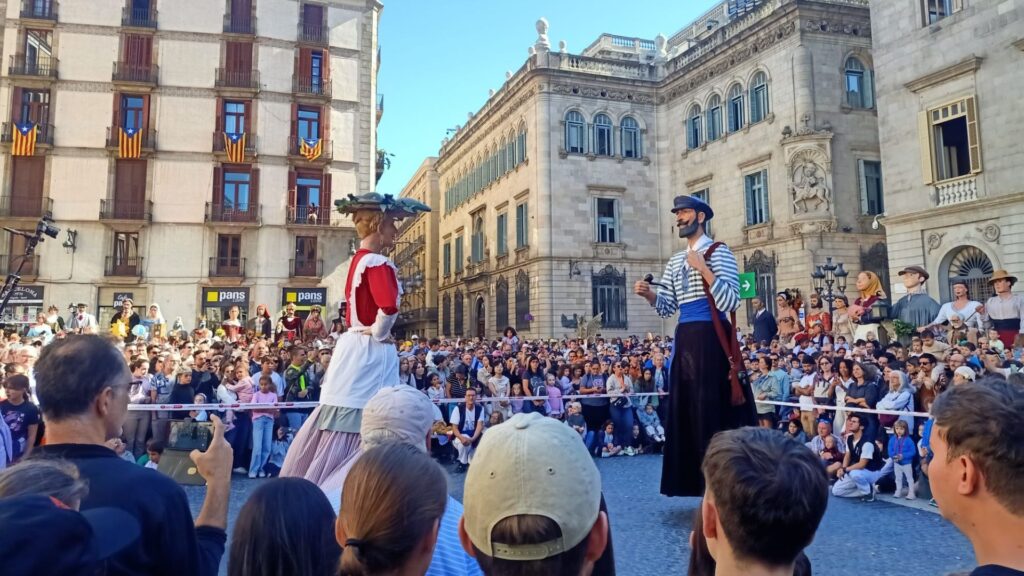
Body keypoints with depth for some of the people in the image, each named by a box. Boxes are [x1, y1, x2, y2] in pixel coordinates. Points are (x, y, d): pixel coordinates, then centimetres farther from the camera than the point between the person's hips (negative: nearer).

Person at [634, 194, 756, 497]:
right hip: (685, 340, 8)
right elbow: (667, 308, 15)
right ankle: (699, 479, 20)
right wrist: (648, 294, -4)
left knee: (715, 409, -5)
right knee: (687, 409, 9)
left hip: (712, 338, -7)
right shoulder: (674, 262, 18)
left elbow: (730, 303, -13)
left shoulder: (718, 252, -4)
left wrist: (704, 269, -18)